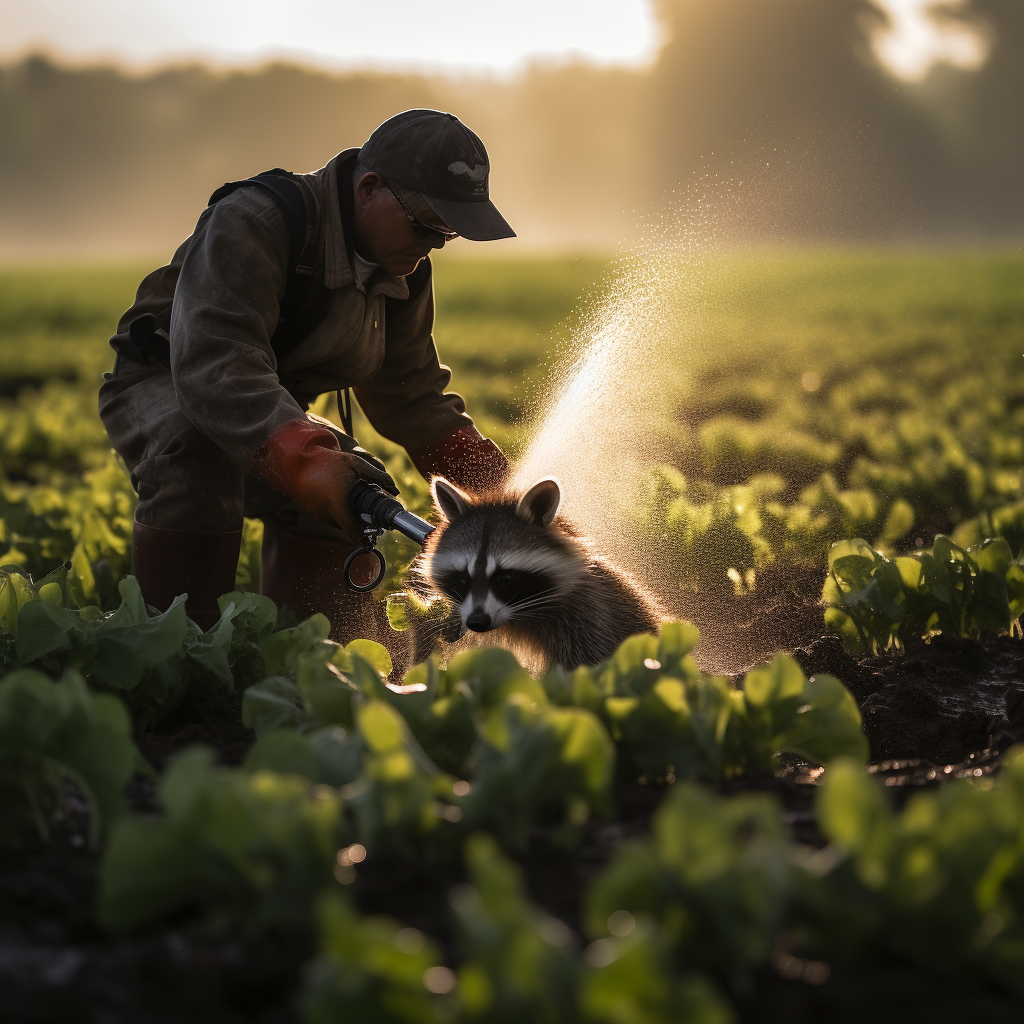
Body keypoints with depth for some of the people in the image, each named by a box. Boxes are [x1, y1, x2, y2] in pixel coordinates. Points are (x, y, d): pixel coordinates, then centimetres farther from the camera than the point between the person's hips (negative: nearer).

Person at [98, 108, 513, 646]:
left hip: (275, 411, 8)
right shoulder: (252, 223, -31)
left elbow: (408, 393, 8)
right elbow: (212, 363, -44)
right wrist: (303, 458, -57)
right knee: (200, 455, -38)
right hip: (160, 384, -8)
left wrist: (494, 479, -5)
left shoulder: (405, 273, -4)